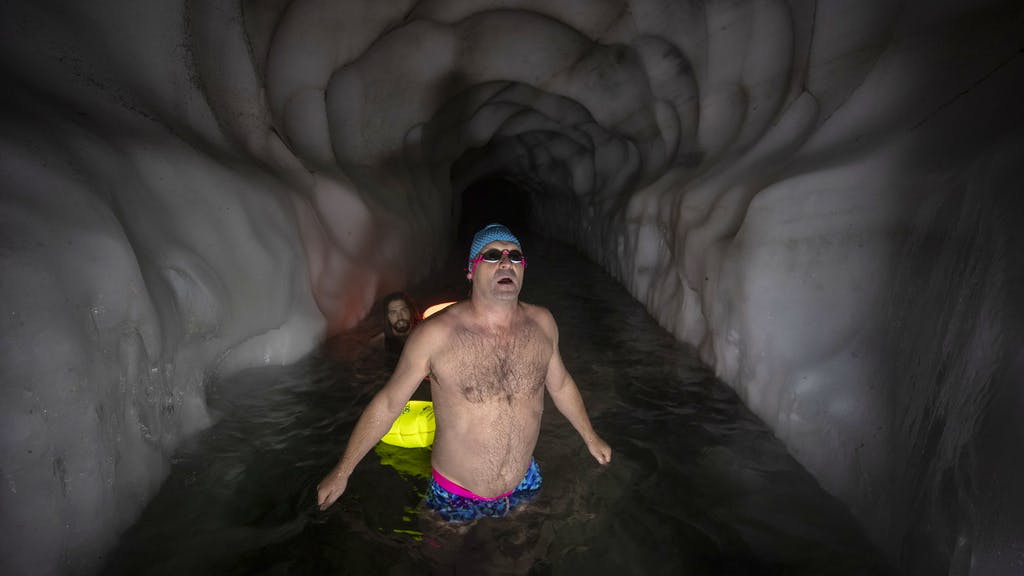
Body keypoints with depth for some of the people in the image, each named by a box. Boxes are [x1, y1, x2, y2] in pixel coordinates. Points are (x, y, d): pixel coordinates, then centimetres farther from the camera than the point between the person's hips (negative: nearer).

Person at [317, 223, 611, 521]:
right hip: (455, 498, -3)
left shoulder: (542, 323, -8)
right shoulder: (435, 334, -21)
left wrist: (590, 437, 20)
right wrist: (342, 472, -4)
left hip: (525, 485, 4)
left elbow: (560, 384, 8)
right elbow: (387, 404, -10)